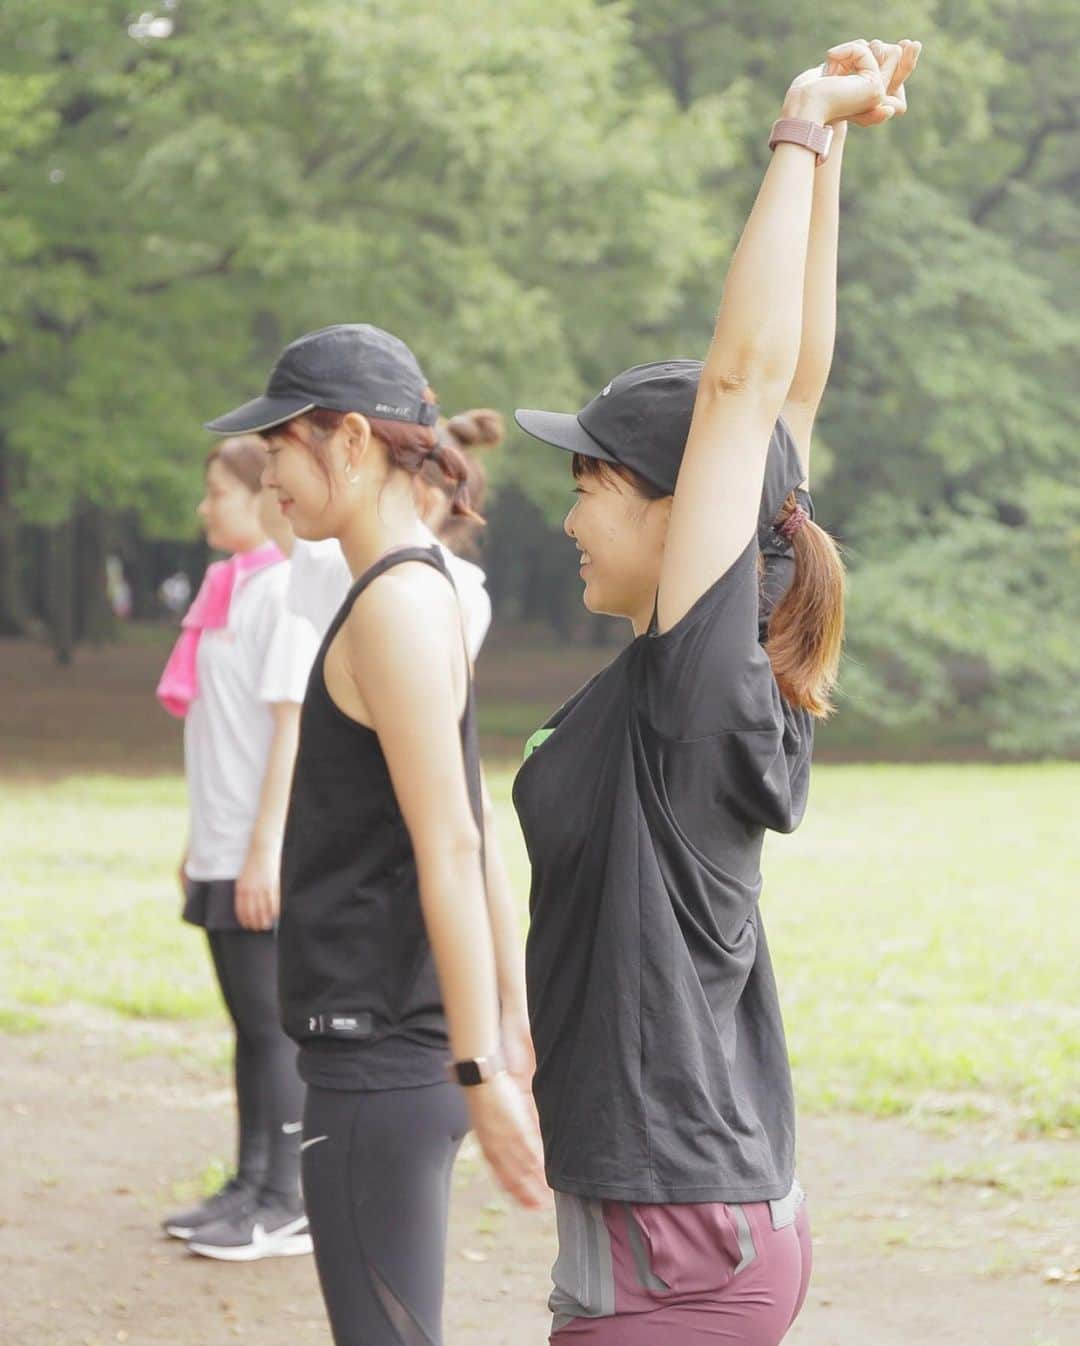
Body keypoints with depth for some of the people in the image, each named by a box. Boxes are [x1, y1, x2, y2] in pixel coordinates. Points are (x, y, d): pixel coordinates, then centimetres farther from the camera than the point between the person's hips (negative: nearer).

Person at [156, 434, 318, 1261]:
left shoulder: (286, 593, -12)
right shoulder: (232, 589, 15)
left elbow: (290, 725, -17)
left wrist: (263, 849, -19)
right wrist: (202, 842, 20)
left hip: (267, 858, -9)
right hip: (223, 852, 9)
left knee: (272, 1022, -4)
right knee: (250, 1022, 13)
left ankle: (287, 1205, 1)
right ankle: (250, 1186, 20)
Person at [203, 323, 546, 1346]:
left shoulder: (398, 606, -16)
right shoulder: (420, 593, 14)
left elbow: (451, 851, -20)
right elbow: (470, 845, 18)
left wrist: (481, 1071, -22)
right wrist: (516, 1022, 22)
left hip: (380, 1060, -10)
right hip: (384, 1044, 10)